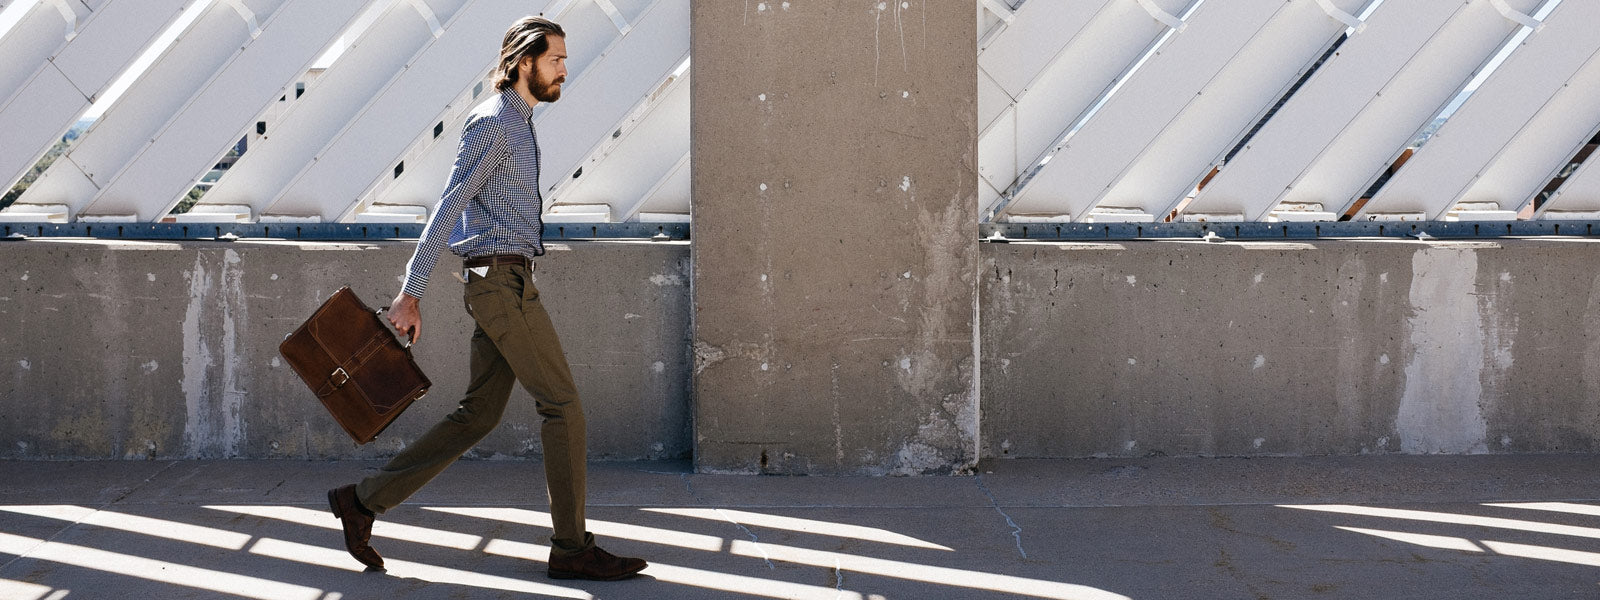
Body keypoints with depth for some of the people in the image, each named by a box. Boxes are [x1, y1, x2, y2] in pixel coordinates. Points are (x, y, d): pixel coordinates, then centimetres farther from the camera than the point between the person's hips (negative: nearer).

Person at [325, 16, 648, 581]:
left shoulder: (516, 125, 20)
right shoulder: (493, 122, -11)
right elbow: (447, 209, -15)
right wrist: (409, 293, -16)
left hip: (504, 284, 10)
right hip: (503, 284, -10)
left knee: (478, 415, 10)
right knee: (563, 405, -7)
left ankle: (364, 500, 14)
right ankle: (572, 547, -2)